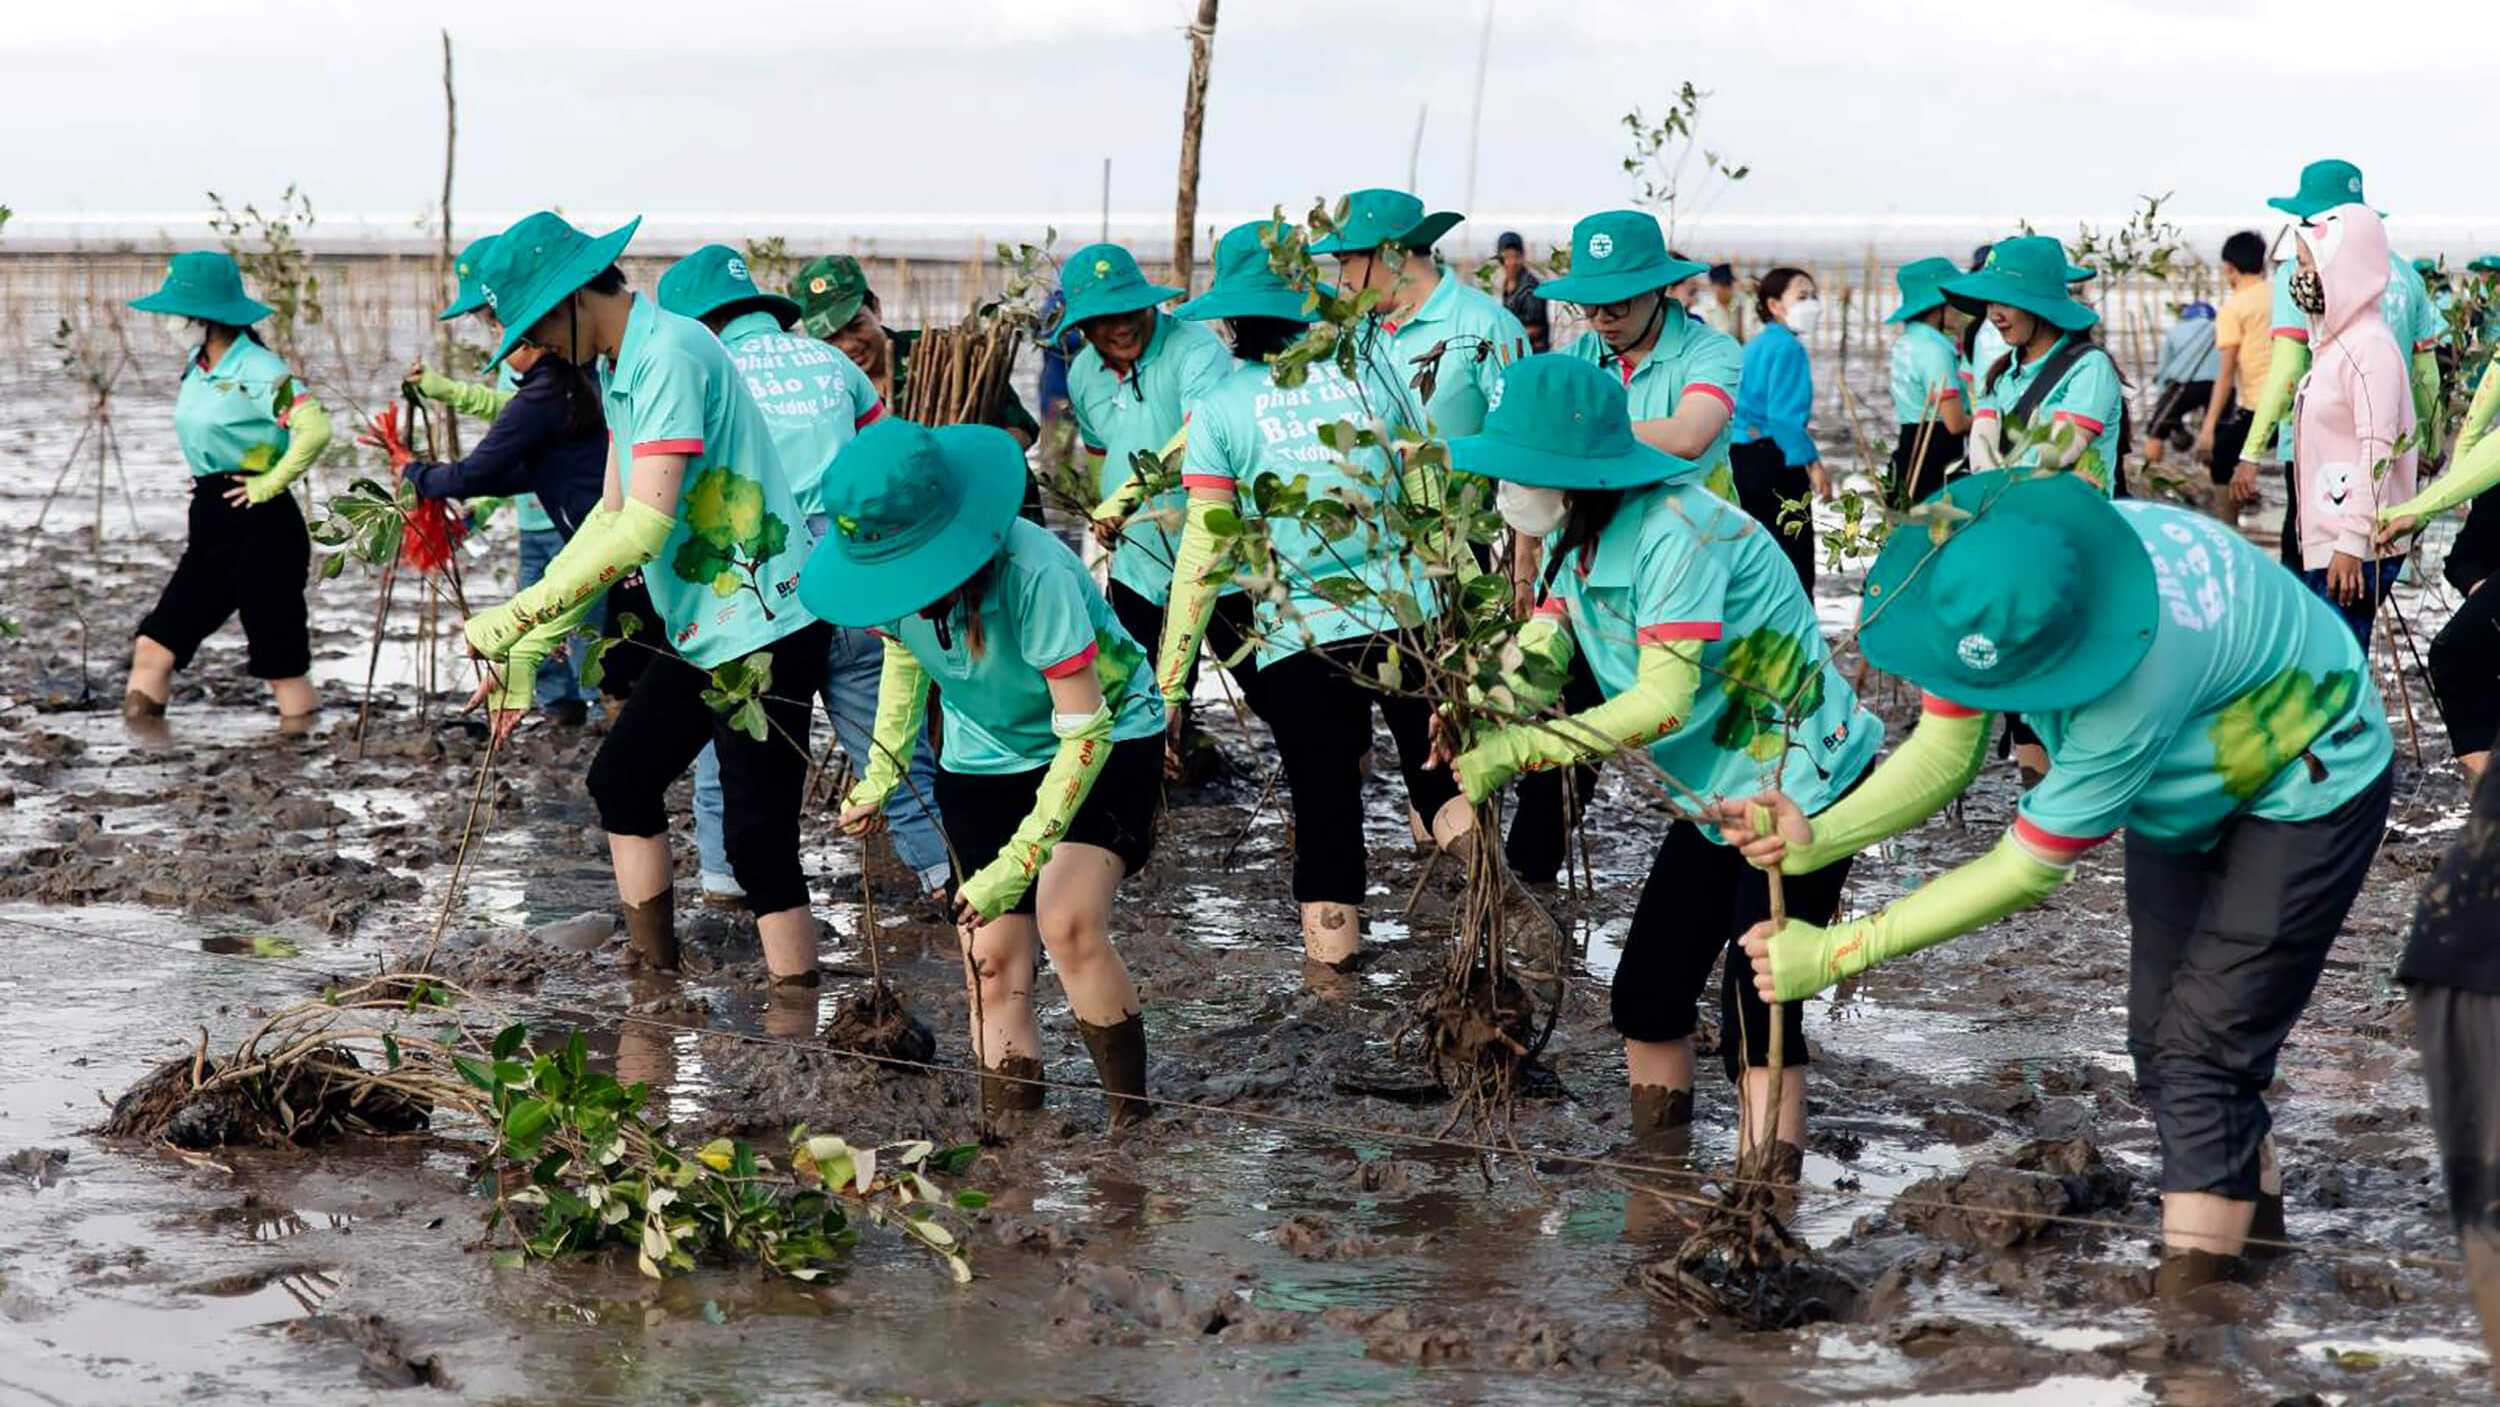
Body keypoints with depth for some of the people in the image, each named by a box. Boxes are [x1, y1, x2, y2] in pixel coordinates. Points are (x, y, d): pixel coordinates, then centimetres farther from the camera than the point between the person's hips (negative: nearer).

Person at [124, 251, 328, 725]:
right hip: (210, 526, 9)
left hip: (262, 526, -9)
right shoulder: (195, 364, 10)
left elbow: (315, 429, -28)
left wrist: (268, 485, -21)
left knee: (279, 659, -1)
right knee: (154, 648, 2)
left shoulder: (258, 371, -15)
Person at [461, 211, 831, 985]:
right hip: (698, 632, 11)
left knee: (758, 835, -9)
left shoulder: (672, 355, -20)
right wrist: (530, 650, 13)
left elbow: (647, 525, -27)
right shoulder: (619, 368, 12)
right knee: (621, 778, 16)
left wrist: (520, 617, -24)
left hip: (764, 634, -11)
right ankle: (654, 973, 25)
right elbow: (613, 516, 16)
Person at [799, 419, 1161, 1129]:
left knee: (1067, 922, -27)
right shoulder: (893, 568, -16)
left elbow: (1085, 731, -32)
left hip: (1109, 742, -6)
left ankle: (1133, 1121, -13)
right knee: (993, 964, -4)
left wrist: (1019, 861, -36)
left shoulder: (1033, 574, -35)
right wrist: (882, 775, -1)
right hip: (985, 757, 6)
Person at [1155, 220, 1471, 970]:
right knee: (1436, 768, 15)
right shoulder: (1366, 374, 5)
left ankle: (1333, 951, 17)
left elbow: (1205, 552, -4)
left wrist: (1168, 681, 1)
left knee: (1323, 808, 10)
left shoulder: (1219, 408, -2)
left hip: (1299, 638, -1)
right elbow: (1427, 500, 9)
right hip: (1408, 618, 1)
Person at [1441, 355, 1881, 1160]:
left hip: (1802, 787, -9)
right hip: (1716, 794, 9)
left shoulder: (1677, 532, -28)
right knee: (1647, 992, 10)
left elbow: (1664, 700, -33)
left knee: (1757, 1011, -11)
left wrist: (1515, 752, -32)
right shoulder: (1580, 536, 1)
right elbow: (1537, 653, -6)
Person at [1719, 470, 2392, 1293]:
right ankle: (2252, 1213, 32)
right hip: (2185, 791, 8)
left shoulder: (2135, 681, -44)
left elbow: (2027, 869, -35)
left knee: (2201, 1045, -14)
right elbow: (1943, 754, -15)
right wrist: (1817, 839, -33)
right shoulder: (1981, 583, -25)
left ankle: (2194, 1274, -6)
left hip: (2307, 785, -8)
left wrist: (1836, 953, -34)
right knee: (2160, 1037, 11)